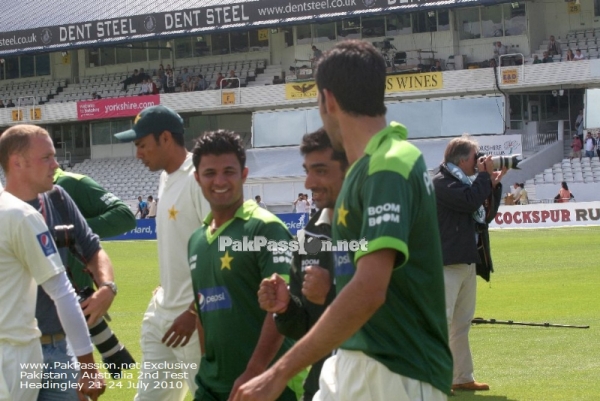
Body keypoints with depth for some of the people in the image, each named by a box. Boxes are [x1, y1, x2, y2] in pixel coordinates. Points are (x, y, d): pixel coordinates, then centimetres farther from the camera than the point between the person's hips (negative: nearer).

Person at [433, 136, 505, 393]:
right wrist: (485, 176, -10)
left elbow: (487, 214, 20)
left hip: (468, 261, 10)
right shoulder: (441, 182, -10)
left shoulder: (465, 183, 18)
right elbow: (470, 201, -24)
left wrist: (494, 184, 10)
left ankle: (463, 378, 18)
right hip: (448, 263, -10)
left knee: (462, 323, 12)